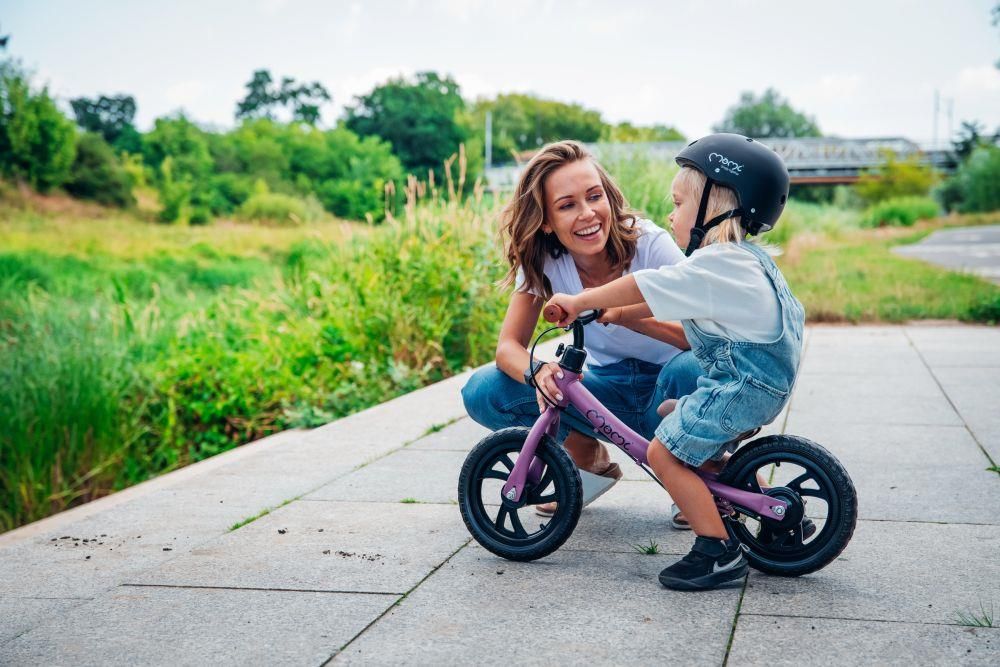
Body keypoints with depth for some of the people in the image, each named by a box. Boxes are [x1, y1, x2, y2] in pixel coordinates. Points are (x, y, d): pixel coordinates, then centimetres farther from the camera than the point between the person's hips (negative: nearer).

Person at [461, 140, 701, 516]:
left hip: (661, 389, -3)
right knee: (482, 392, -17)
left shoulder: (650, 244, -20)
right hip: (608, 389, 3)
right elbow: (509, 345, -13)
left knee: (688, 368, -39)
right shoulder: (541, 260, -11)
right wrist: (538, 371, -38)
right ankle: (587, 459, 6)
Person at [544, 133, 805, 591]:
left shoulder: (714, 264, -21)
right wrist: (617, 313, 11)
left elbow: (644, 287, -22)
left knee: (664, 452, -9)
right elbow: (668, 298, 18)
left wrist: (580, 302, -12)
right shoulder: (741, 258, 13)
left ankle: (719, 551, -5)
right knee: (671, 417, 23)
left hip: (744, 385, -11)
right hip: (758, 381, 11)